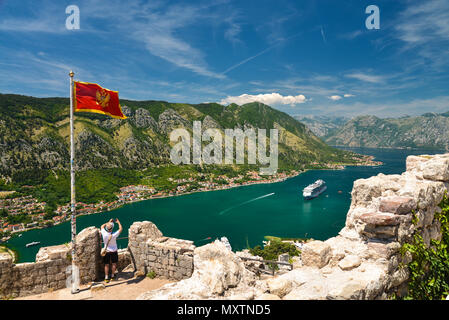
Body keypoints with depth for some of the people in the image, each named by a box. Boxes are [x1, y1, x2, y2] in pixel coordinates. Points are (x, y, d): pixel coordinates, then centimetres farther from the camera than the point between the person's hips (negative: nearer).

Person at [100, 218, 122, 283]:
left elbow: (102, 226, 2)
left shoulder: (104, 234, -20)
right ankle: (112, 276, 26)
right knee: (114, 264, 15)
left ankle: (106, 278, 16)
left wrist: (109, 222, 8)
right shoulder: (114, 235, -25)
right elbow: (121, 228, -9)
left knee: (106, 265, 12)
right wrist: (118, 222, 5)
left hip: (106, 251, 2)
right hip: (113, 251, -2)